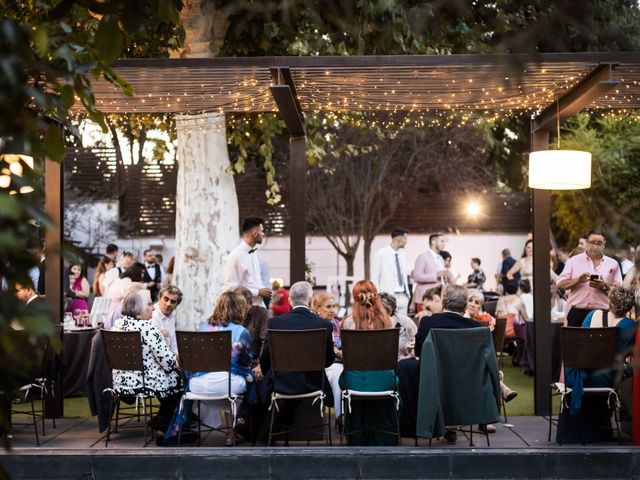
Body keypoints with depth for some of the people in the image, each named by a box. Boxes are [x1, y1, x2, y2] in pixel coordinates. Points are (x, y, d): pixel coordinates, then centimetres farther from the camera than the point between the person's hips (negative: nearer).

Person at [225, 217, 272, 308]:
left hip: (259, 305, 8)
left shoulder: (254, 253, 12)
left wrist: (262, 289, 3)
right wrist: (258, 292, -16)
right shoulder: (236, 256, -15)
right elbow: (231, 288, -18)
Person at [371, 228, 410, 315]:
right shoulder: (381, 254, -6)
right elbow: (374, 278, -5)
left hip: (403, 296, 6)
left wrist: (407, 292, 13)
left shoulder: (401, 253, 13)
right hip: (389, 296, -6)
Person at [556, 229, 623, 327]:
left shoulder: (613, 264, 12)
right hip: (577, 313, 0)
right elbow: (560, 284, 4)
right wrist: (577, 280, -13)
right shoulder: (574, 261, 10)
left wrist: (604, 286, -11)